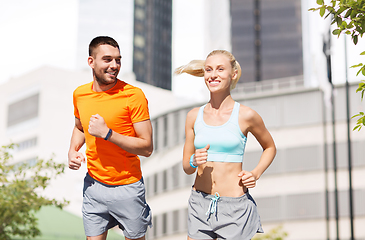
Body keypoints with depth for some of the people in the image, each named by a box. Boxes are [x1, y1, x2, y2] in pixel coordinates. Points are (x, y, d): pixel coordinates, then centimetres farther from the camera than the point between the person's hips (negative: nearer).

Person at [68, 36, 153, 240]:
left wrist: (107, 133, -23)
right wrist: (73, 150, 2)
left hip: (127, 187, -4)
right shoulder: (80, 94, 2)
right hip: (94, 184, 4)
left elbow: (147, 147, -16)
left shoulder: (133, 95, -15)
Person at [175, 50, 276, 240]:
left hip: (234, 206, -3)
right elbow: (186, 167, 10)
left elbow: (270, 147, 13)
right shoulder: (194, 116, 5)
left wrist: (255, 174, -3)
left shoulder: (246, 115, -4)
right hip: (200, 204, 3)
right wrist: (194, 162, -12)